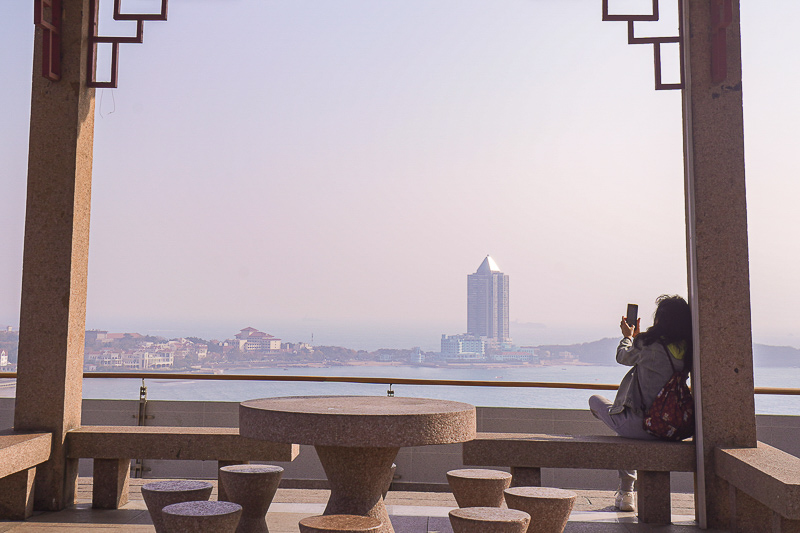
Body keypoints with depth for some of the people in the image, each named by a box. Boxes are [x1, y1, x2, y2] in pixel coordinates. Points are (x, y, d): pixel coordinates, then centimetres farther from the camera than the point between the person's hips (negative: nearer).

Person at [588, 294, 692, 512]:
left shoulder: (648, 344, -19)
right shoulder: (686, 349, -1)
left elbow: (623, 357, 3)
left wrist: (627, 336, 22)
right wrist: (636, 336, 30)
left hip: (641, 425, -6)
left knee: (595, 400, 20)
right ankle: (625, 493, 39)